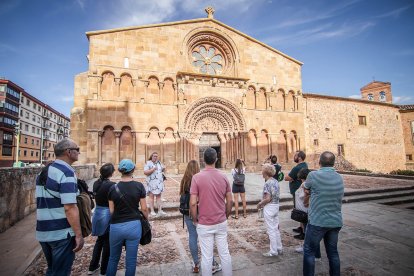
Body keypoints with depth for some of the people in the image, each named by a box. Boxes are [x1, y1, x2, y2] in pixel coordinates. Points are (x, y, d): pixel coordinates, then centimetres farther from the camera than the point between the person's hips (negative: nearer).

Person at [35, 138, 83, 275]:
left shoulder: (44, 172, 9)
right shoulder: (67, 172, -20)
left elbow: (44, 203, 17)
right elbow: (69, 208, -24)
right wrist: (79, 235, -18)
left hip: (43, 232, 9)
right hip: (61, 234, -8)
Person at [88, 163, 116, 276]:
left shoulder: (96, 183, 0)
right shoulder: (111, 185, -21)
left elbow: (96, 197, 7)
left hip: (97, 213, 7)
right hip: (107, 215, -7)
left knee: (100, 240, 25)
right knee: (107, 243, 11)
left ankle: (92, 267, 36)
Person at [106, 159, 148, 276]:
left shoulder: (113, 188, -5)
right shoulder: (139, 186, -9)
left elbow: (111, 210, 1)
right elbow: (144, 208, -5)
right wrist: (147, 220, 13)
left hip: (116, 226, 2)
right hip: (134, 225, -1)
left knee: (113, 258, 23)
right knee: (131, 259, 12)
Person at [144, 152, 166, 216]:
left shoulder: (159, 162, 11)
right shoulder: (148, 163, -7)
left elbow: (162, 169, 20)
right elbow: (145, 172, -14)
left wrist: (163, 169, -3)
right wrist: (153, 169, -24)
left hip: (159, 182, 6)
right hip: (152, 182, -5)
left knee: (159, 196, 8)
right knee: (151, 196, 2)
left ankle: (160, 211, 12)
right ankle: (152, 211, 11)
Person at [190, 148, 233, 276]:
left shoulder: (197, 177, -15)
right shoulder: (223, 177, -5)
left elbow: (193, 203, -16)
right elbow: (229, 201, 0)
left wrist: (195, 219, 0)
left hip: (204, 224, -3)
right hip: (221, 223, 3)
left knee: (207, 257, 11)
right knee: (225, 253, 18)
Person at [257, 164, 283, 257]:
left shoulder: (267, 183, -20)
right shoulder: (275, 181, 6)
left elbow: (268, 199, -23)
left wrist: (260, 204, -6)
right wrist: (263, 202, 15)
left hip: (269, 207, -9)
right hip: (276, 206, 9)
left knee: (271, 230, 3)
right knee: (276, 228, 18)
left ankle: (273, 251, 13)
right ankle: (279, 248, 29)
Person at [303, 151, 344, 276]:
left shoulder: (313, 175, -15)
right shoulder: (339, 178, 2)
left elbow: (306, 187, 4)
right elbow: (340, 198, 11)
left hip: (317, 221, -5)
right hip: (336, 222, 5)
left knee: (309, 251, 8)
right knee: (333, 252, 18)